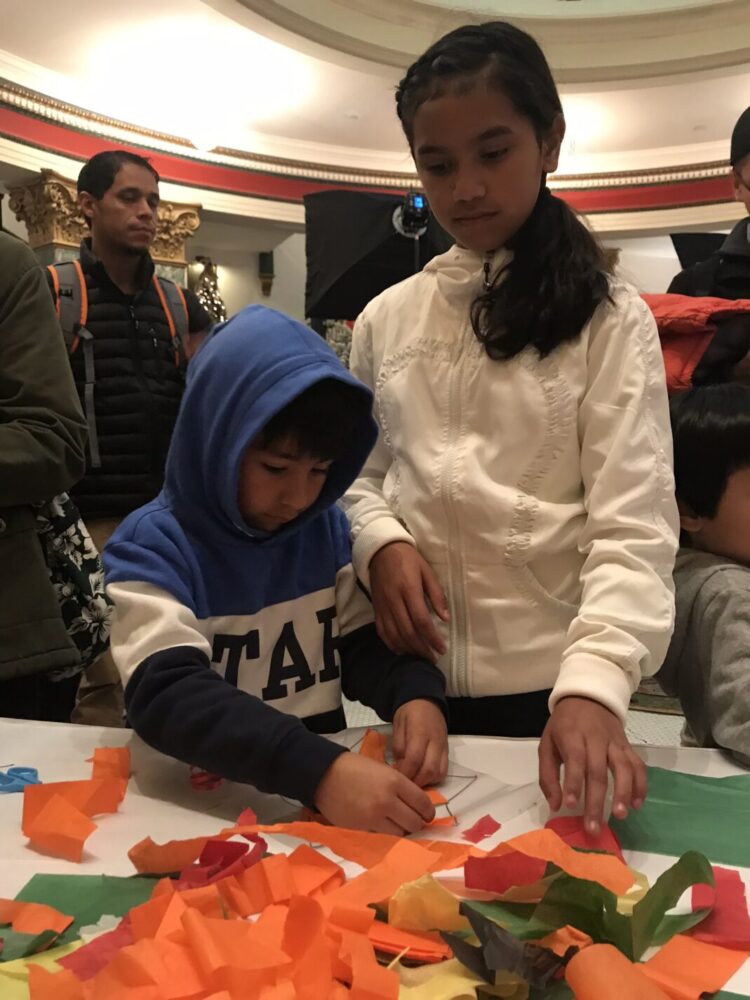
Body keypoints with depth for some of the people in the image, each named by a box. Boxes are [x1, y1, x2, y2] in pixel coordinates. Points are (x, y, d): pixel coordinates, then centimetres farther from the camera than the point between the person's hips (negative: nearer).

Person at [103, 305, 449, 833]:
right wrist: (318, 770, -33)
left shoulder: (327, 527, 3)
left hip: (329, 769, 4)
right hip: (207, 799, -4)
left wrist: (417, 693, -14)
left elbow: (364, 644, 6)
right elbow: (170, 698, -22)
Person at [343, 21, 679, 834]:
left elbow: (634, 525, -12)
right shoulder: (386, 320, 5)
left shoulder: (608, 321, -5)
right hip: (415, 675, 3)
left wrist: (593, 684, -27)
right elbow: (359, 475, 11)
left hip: (547, 683, -2)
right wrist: (381, 543, -12)